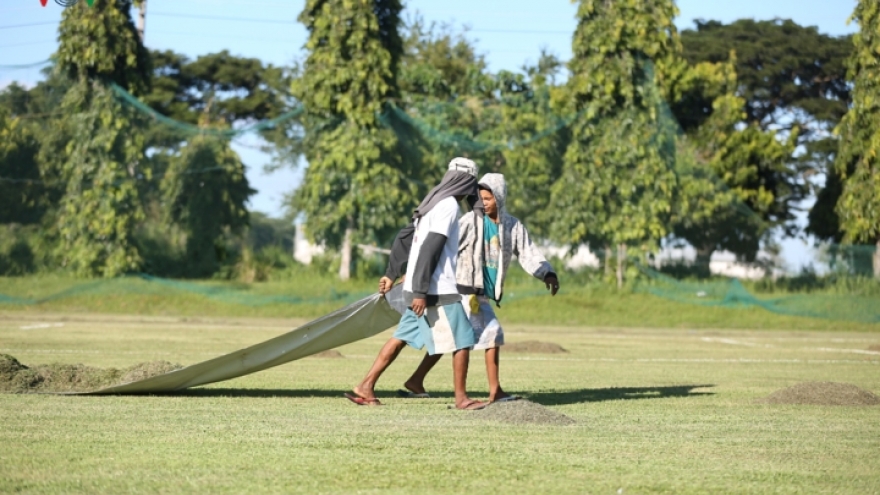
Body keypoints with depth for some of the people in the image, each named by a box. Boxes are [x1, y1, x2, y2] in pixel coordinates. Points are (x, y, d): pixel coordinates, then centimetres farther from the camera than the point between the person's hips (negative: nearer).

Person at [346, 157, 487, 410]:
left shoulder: (433, 204, 15)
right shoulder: (449, 205, -12)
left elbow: (403, 238, 20)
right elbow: (430, 249, -20)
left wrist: (391, 274, 25)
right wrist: (420, 291, -22)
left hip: (422, 290, 9)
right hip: (437, 291, -9)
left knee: (401, 337, 10)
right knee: (462, 340, -1)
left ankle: (365, 387, 8)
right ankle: (461, 398, 4)